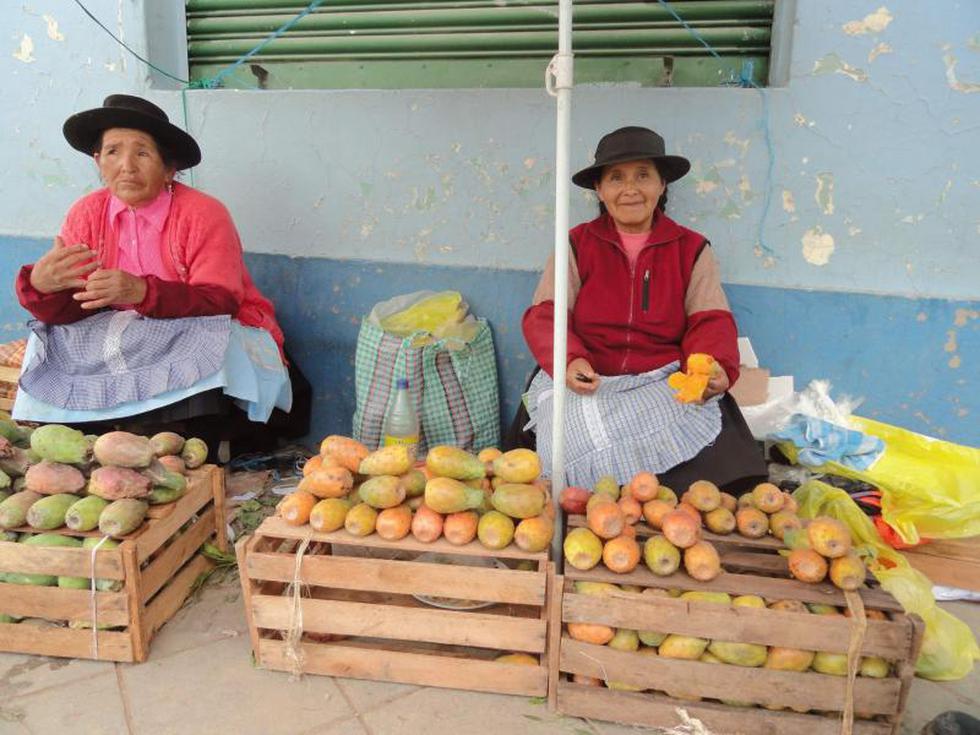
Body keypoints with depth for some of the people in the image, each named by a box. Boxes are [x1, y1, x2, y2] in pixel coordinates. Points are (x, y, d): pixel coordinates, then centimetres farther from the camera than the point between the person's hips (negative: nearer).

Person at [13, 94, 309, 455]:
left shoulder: (203, 213, -13)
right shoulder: (86, 214, 0)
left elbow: (220, 302, -22)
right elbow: (70, 309, -5)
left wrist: (143, 292, -37)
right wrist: (41, 286, -30)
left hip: (207, 336, -4)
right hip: (123, 339, 5)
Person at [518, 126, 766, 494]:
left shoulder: (692, 248, 12)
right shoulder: (577, 244, 10)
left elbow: (710, 322, 4)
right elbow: (545, 314, 1)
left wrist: (717, 368, -19)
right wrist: (570, 360, -21)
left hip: (667, 381, 1)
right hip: (588, 383, -1)